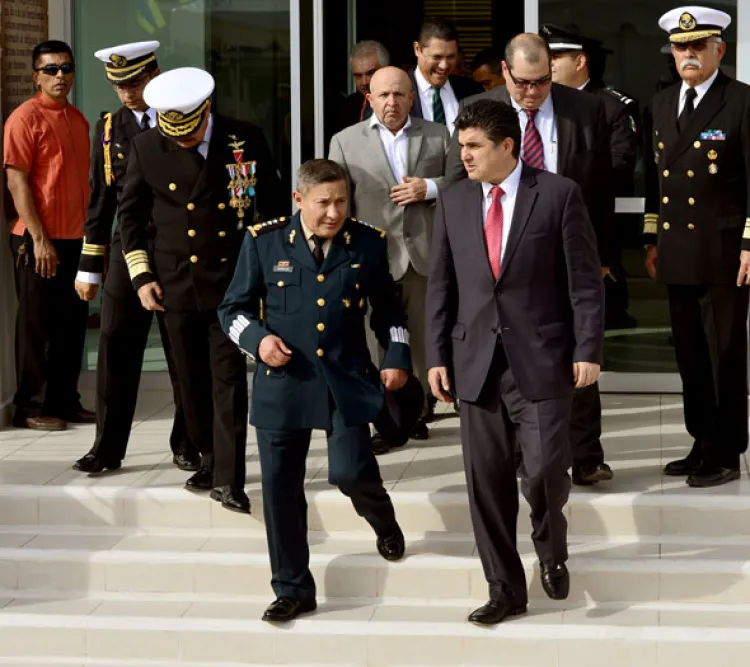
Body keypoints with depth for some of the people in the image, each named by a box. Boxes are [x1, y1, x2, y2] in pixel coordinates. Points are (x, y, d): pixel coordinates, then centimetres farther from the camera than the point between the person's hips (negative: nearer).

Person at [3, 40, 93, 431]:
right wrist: (38, 238, -17)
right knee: (37, 326, 0)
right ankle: (32, 408, 8)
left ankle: (66, 401, 20)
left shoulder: (78, 120, 13)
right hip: (40, 241, -7)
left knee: (72, 324, 10)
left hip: (76, 239, 7)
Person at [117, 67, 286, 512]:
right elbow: (131, 214, 9)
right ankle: (211, 461, 26)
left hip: (231, 282, -2)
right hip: (176, 285, 3)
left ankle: (229, 479, -5)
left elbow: (273, 206, 4)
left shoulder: (246, 141, -6)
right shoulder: (146, 148, -2)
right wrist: (141, 275, 3)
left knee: (229, 379, -6)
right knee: (192, 382, 10)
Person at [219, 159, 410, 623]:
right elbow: (234, 308, 7)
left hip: (348, 381, 0)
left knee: (350, 472, -12)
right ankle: (293, 590, 17)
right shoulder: (264, 242, -1)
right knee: (280, 488, 2)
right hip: (283, 384, 1)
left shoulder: (369, 243, 3)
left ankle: (385, 523, 25)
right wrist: (257, 338, -12)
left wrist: (397, 357, 5)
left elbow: (389, 308, 17)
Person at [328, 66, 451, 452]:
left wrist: (431, 188, -8)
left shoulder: (438, 137, 9)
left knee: (424, 341, 7)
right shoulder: (346, 142, 6)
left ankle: (418, 412, 20)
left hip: (425, 256, 1)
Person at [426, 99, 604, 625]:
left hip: (541, 359, -3)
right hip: (477, 361, 4)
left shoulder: (559, 195, -4)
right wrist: (438, 355, 5)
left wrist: (588, 350, -9)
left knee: (545, 470, -10)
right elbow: (441, 286, 10)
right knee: (487, 482, 5)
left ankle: (550, 543, 24)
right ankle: (506, 591, 18)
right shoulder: (453, 201, 7)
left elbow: (585, 280, -4)